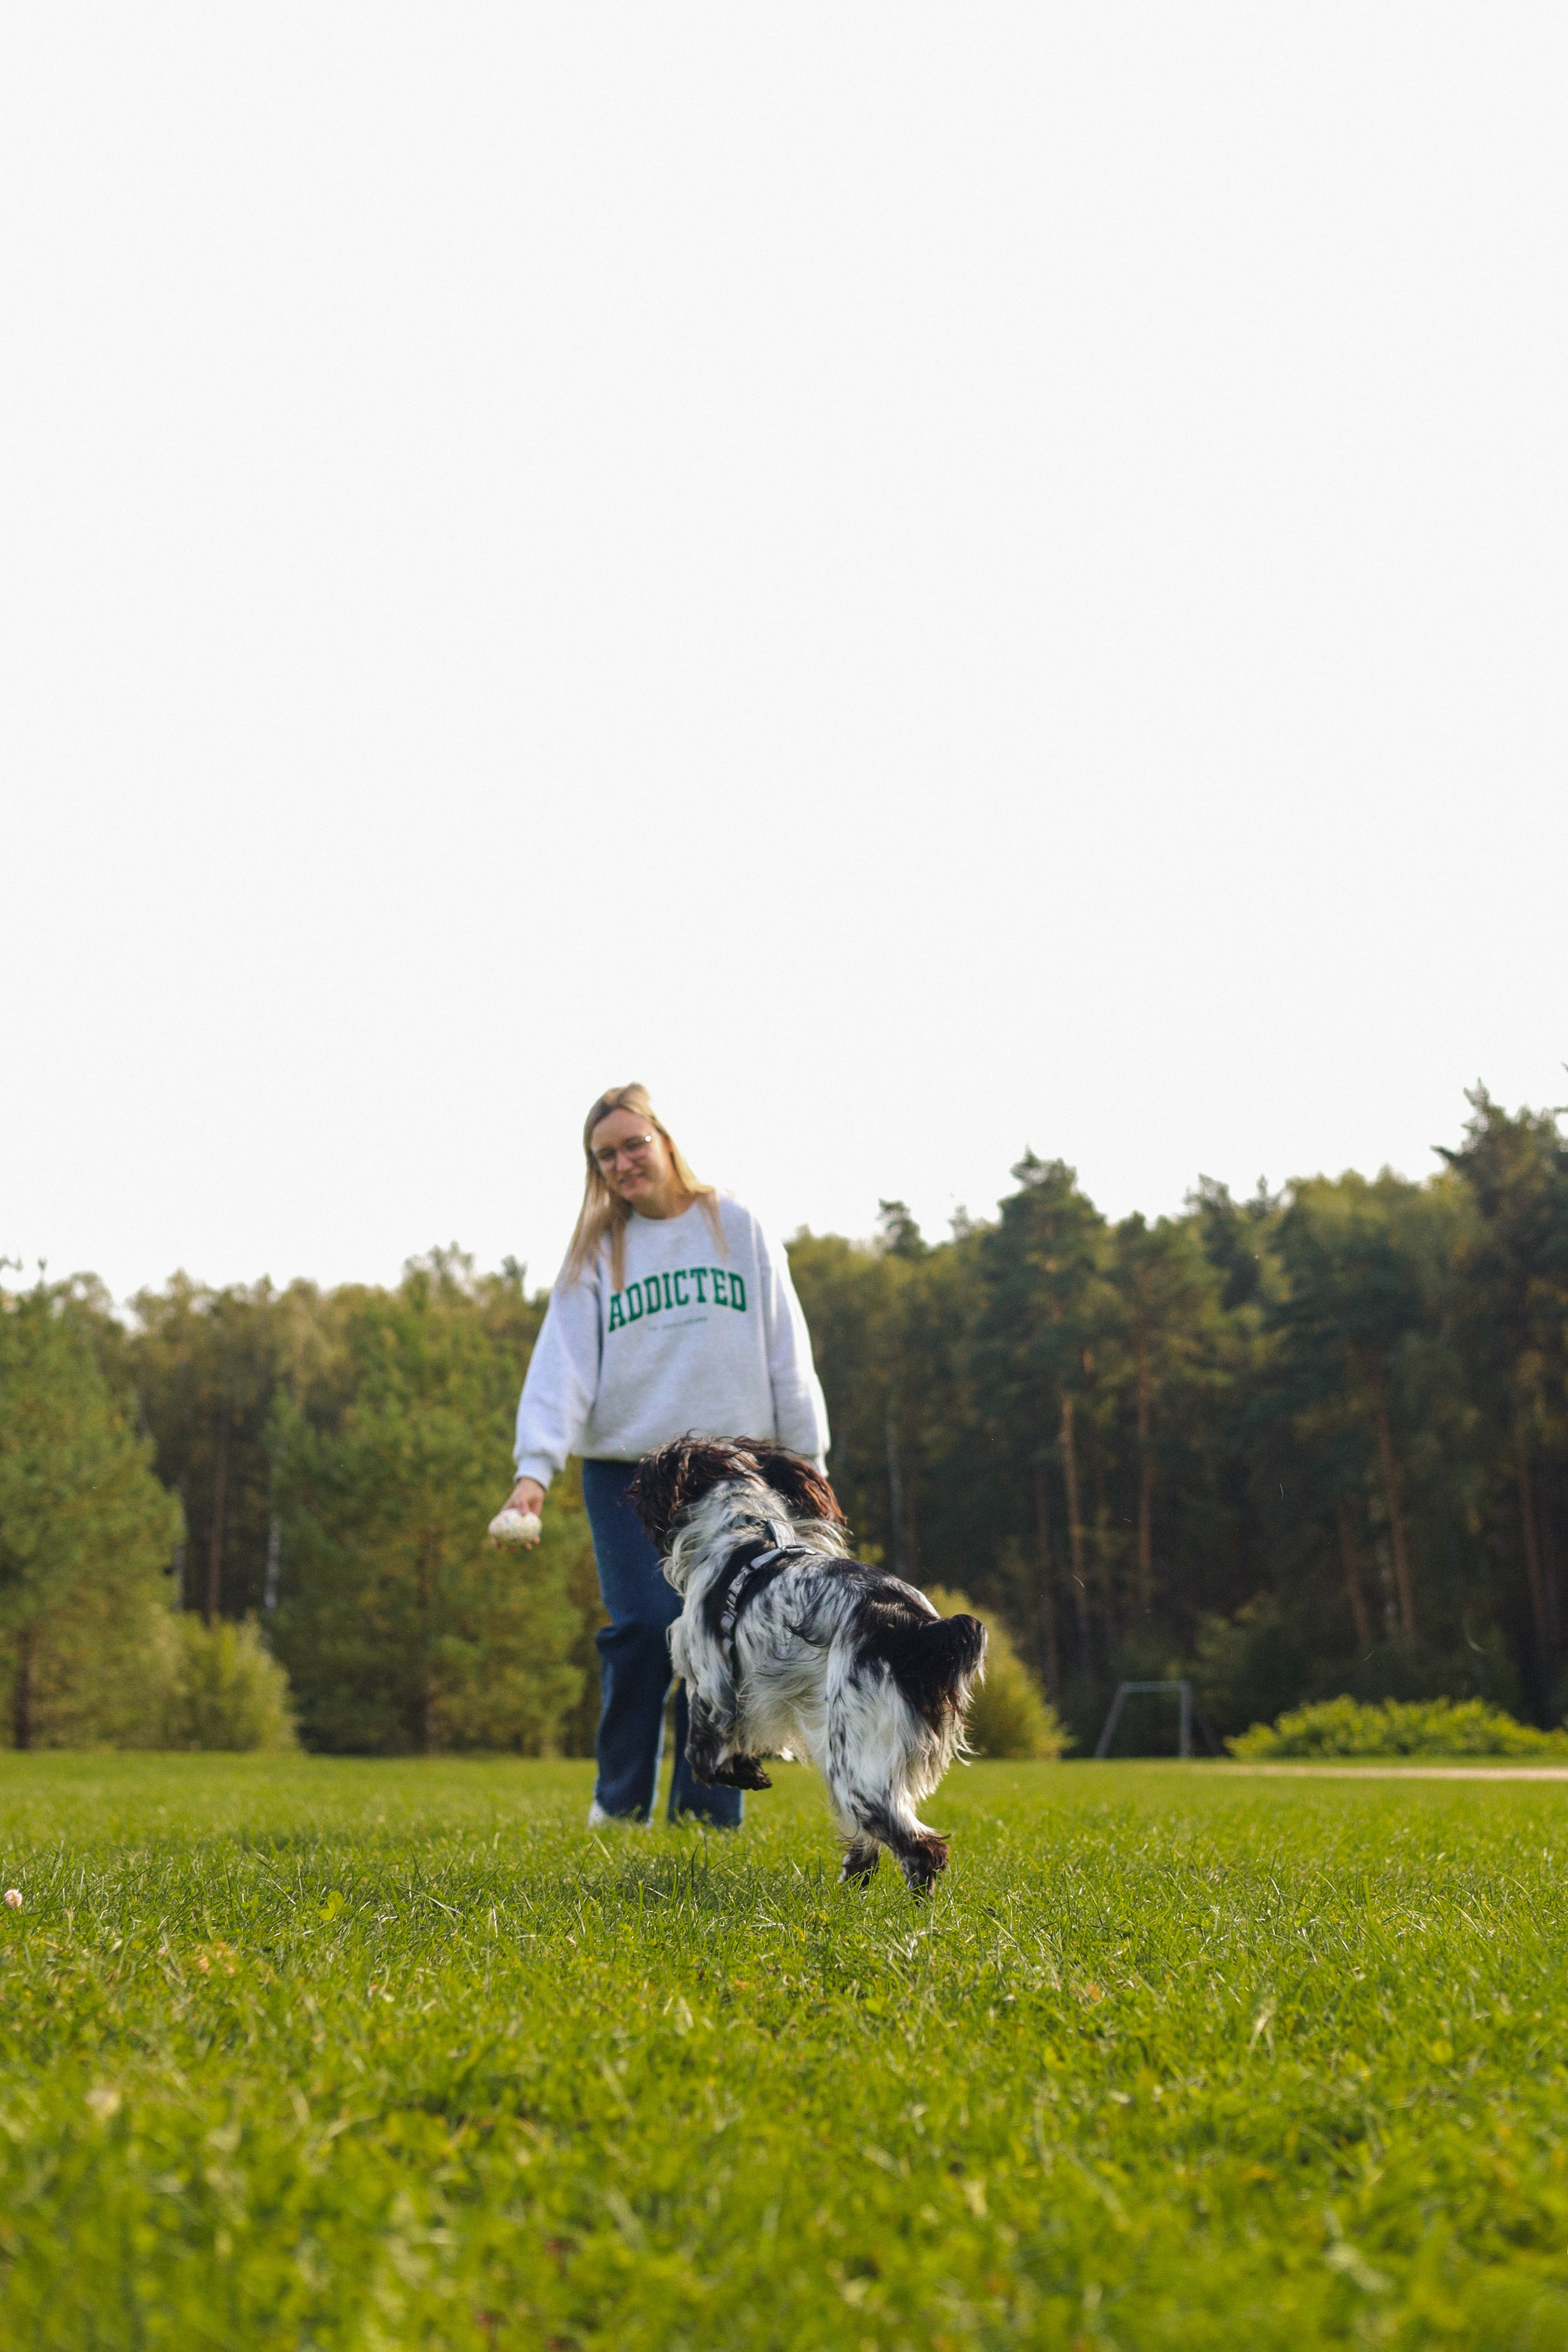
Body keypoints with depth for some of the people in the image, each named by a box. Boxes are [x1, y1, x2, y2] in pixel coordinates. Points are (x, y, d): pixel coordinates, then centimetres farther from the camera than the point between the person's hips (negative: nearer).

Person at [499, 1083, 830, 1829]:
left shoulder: (737, 1227, 6)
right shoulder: (596, 1252, 6)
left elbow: (787, 1353, 6)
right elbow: (562, 1364, -6)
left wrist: (807, 1459, 2)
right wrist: (534, 1468, -19)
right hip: (626, 1468, 0)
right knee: (643, 1627, -9)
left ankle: (708, 1810, 8)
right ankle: (621, 1800, 9)